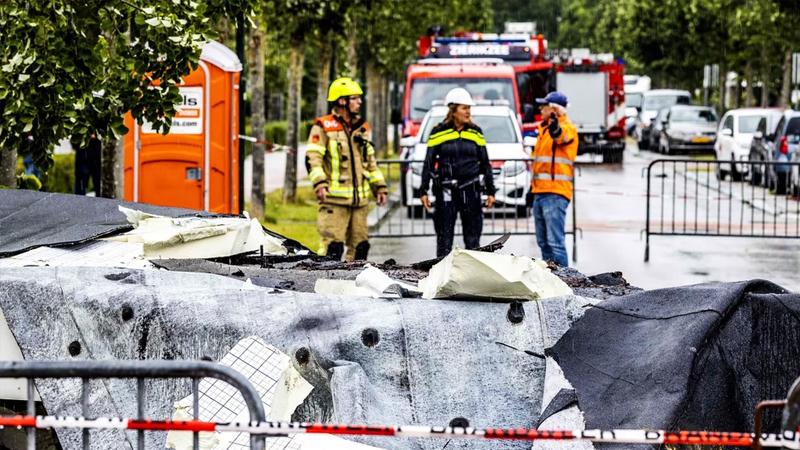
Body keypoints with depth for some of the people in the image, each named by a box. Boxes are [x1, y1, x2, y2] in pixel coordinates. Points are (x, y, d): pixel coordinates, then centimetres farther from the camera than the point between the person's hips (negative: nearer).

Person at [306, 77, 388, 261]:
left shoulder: (361, 127, 18)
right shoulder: (323, 127, -3)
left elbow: (370, 161, 25)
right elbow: (313, 158, -11)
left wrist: (379, 186, 20)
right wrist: (320, 184, -24)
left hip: (359, 199, 7)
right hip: (334, 199, -7)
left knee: (360, 245, 9)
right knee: (333, 245, -13)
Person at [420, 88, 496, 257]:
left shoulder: (476, 133, 8)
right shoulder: (439, 132, 0)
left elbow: (485, 163, 14)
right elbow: (428, 163, 3)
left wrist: (490, 191, 11)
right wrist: (423, 191, -1)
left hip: (471, 190, 3)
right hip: (446, 190, -2)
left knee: (473, 238, 5)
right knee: (444, 237, 0)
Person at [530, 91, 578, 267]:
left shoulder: (567, 128, -9)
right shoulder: (545, 128, 20)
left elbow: (558, 134, -34)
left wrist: (555, 120, -56)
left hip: (555, 193, -10)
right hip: (540, 192, 10)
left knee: (555, 242, -15)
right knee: (543, 242, 14)